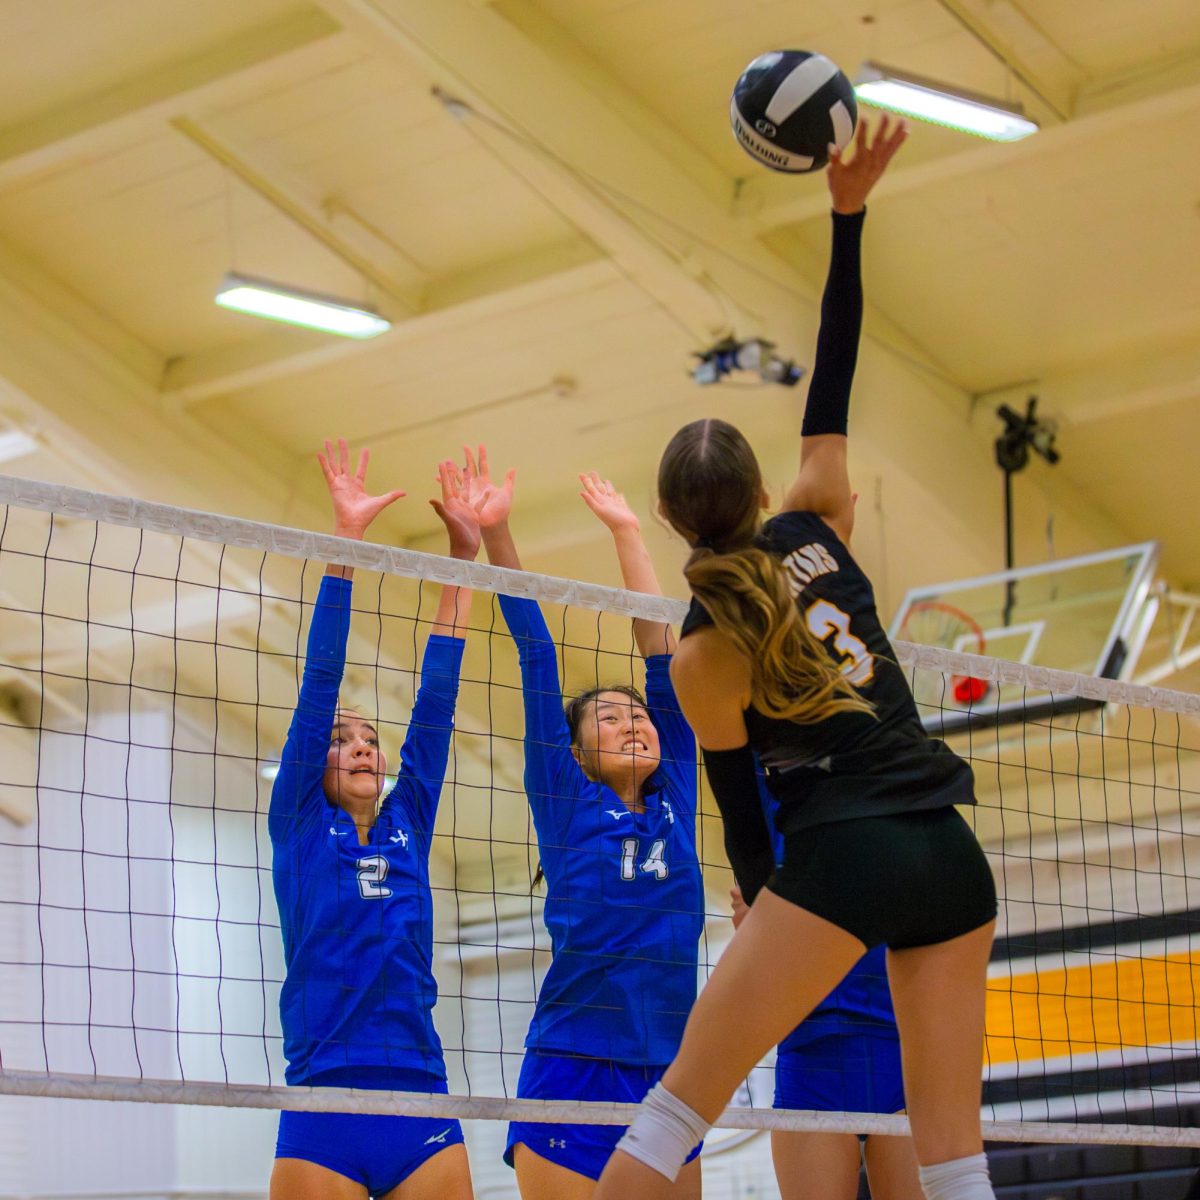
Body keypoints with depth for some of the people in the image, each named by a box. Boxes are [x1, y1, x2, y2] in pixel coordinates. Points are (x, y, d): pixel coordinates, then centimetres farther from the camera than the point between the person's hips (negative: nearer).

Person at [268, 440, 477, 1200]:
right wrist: (345, 541, 1)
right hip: (324, 1111, -3)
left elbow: (436, 698, 16)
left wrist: (464, 556, 15)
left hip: (424, 1111, 4)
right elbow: (320, 683, 4)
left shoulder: (407, 828, 17)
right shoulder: (299, 825, 9)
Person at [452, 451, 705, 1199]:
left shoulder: (673, 800, 14)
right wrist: (497, 534, 2)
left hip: (667, 1074, 4)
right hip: (575, 1075, -4)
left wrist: (628, 533, 19)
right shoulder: (566, 800, 6)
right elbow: (538, 657, 3)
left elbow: (661, 654, 16)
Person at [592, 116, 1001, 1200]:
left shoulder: (703, 655, -2)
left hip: (842, 856, -5)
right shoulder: (815, 530, 7)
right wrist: (849, 214, 14)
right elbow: (832, 387, 13)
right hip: (952, 856, 5)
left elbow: (741, 812, 4)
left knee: (683, 1099, 3)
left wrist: (760, 914, 20)